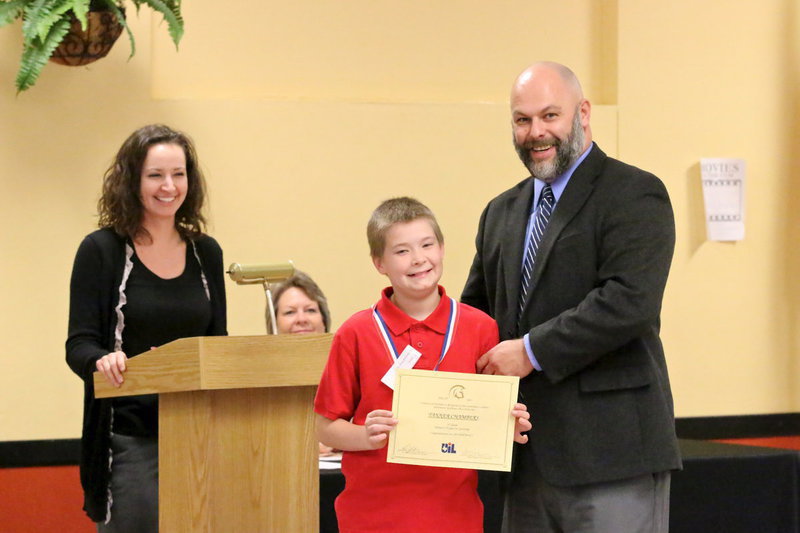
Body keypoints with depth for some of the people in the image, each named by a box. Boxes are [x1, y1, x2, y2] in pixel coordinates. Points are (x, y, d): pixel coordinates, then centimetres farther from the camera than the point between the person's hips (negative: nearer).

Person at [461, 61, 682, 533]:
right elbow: (476, 310, 26)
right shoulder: (502, 213, 19)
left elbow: (630, 300, -18)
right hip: (530, 457, 7)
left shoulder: (634, 194, -5)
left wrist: (533, 351, -17)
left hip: (610, 448, -7)